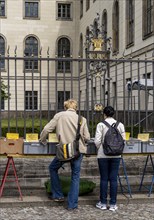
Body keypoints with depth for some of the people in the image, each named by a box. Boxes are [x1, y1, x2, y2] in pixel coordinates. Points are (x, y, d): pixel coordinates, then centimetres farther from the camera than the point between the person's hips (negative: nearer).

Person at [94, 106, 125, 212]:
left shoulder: (101, 125, -6)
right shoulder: (120, 125, 1)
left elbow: (97, 141, -9)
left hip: (103, 155, -2)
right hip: (116, 155, 2)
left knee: (104, 179, 7)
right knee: (113, 179, 6)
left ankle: (103, 203, 14)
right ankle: (113, 204, 10)